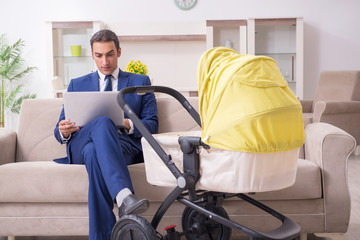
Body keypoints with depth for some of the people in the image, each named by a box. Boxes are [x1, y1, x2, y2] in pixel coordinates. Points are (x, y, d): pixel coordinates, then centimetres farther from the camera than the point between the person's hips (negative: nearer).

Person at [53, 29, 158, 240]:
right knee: (102, 122, -37)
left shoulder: (140, 82, 20)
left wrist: (129, 125, -14)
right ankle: (125, 196, -57)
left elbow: (152, 125, 9)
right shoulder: (77, 84, 25)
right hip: (81, 146, 1)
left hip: (125, 145, 0)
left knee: (96, 153, -39)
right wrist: (63, 131, -7)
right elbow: (60, 132, 20)